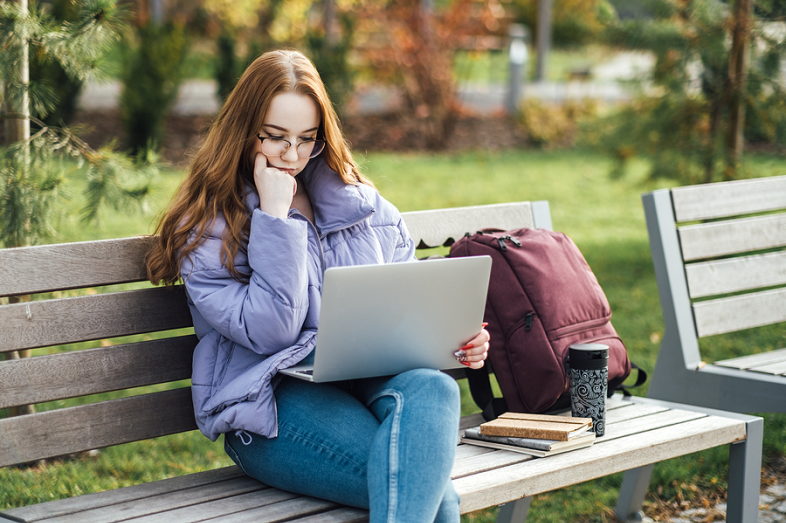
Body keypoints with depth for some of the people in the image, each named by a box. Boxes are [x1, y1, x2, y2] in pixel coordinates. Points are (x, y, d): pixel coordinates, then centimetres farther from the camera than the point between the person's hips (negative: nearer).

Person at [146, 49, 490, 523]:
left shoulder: (362, 204, 18)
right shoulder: (206, 229, 3)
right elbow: (270, 332, -9)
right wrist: (275, 218, -9)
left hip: (373, 379, 5)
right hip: (272, 402, -5)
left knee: (432, 389, -37)